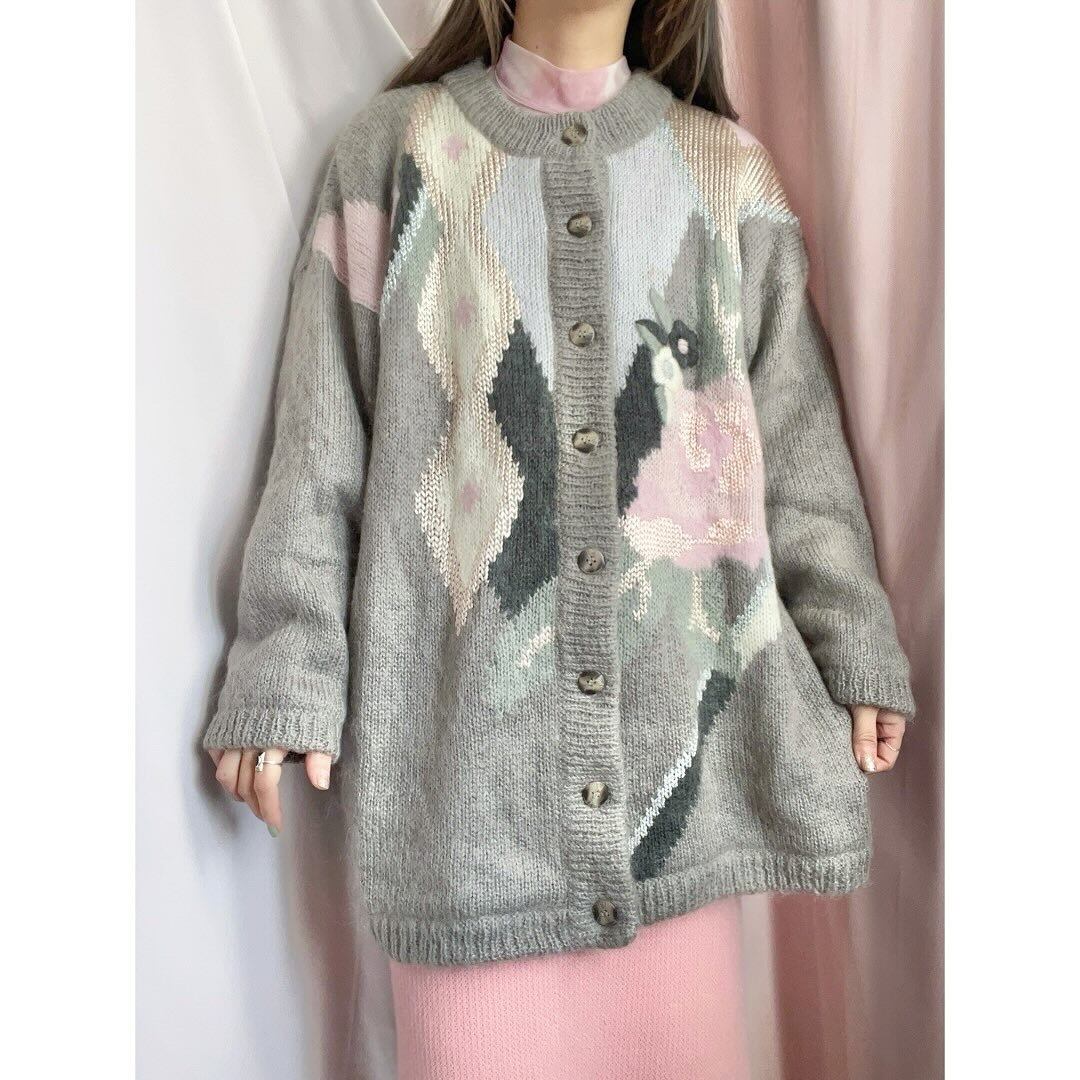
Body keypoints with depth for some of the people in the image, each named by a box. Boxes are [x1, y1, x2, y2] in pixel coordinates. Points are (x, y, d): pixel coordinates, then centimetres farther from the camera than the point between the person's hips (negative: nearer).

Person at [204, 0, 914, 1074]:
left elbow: (797, 435, 12)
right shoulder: (397, 147, 9)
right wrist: (286, 673, -1)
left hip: (680, 692, 2)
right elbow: (319, 442, 4)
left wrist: (856, 646, 6)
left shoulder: (728, 169, 14)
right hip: (465, 703, -1)